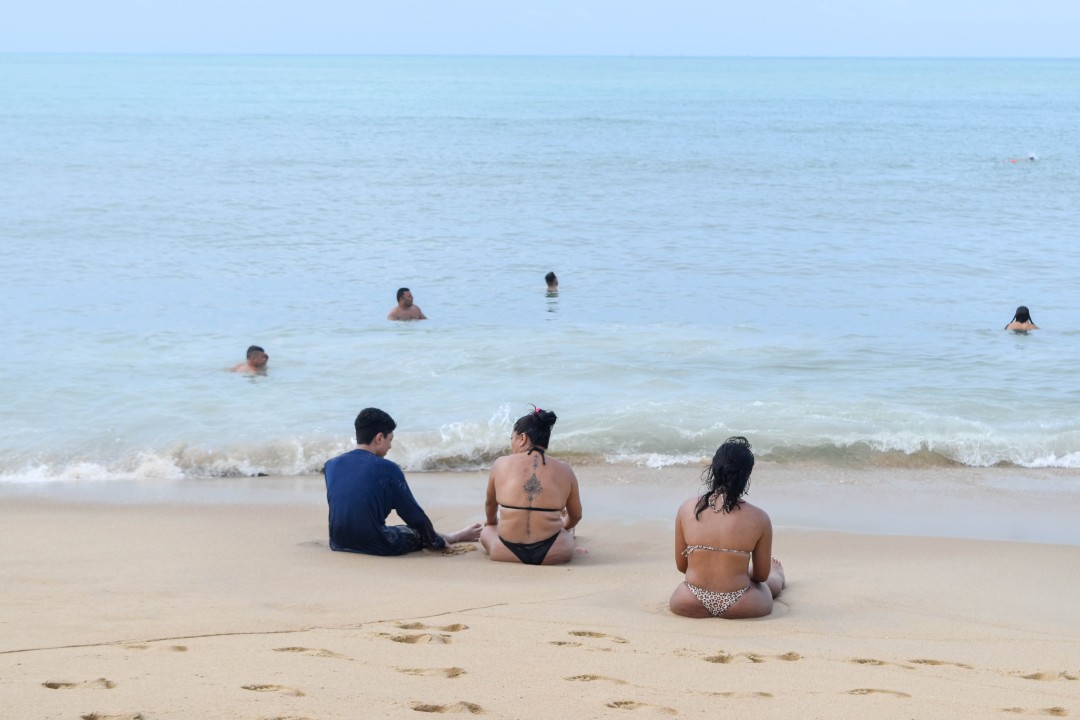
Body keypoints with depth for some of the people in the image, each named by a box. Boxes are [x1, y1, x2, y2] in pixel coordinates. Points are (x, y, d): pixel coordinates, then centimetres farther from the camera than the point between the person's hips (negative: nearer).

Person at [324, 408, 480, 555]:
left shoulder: (331, 465, 3)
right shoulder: (388, 469, -12)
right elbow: (413, 514, -3)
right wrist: (437, 541, 15)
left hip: (339, 544, 5)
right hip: (374, 546, -5)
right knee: (419, 533, 23)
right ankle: (456, 537, 50)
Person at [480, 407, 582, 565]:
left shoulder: (501, 464, 1)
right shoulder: (564, 470, 2)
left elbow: (490, 504, 18)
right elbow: (576, 516, 15)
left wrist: (492, 523, 41)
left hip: (506, 554, 0)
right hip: (552, 556, 1)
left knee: (487, 531, 35)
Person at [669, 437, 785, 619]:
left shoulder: (686, 508, -6)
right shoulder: (758, 518, -11)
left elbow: (681, 565, 5)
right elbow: (761, 575, 1)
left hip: (690, 606, 2)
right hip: (739, 608, -2)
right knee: (771, 582, 34)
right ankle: (779, 576, 68)